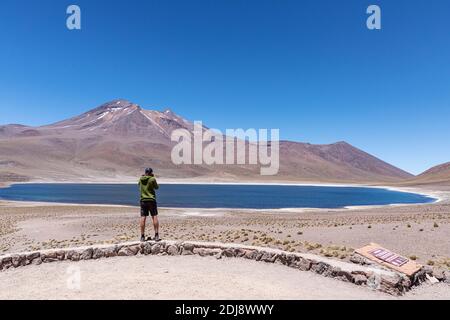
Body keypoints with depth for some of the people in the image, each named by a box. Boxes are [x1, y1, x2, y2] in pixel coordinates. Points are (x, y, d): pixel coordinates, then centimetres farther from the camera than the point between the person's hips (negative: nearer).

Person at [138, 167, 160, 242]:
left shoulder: (141, 179, 4)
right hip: (151, 200, -3)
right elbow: (157, 187, 6)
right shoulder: (152, 179, -8)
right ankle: (156, 235, 2)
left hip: (143, 200, 3)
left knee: (143, 218, 3)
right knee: (155, 217, 3)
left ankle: (142, 236, 6)